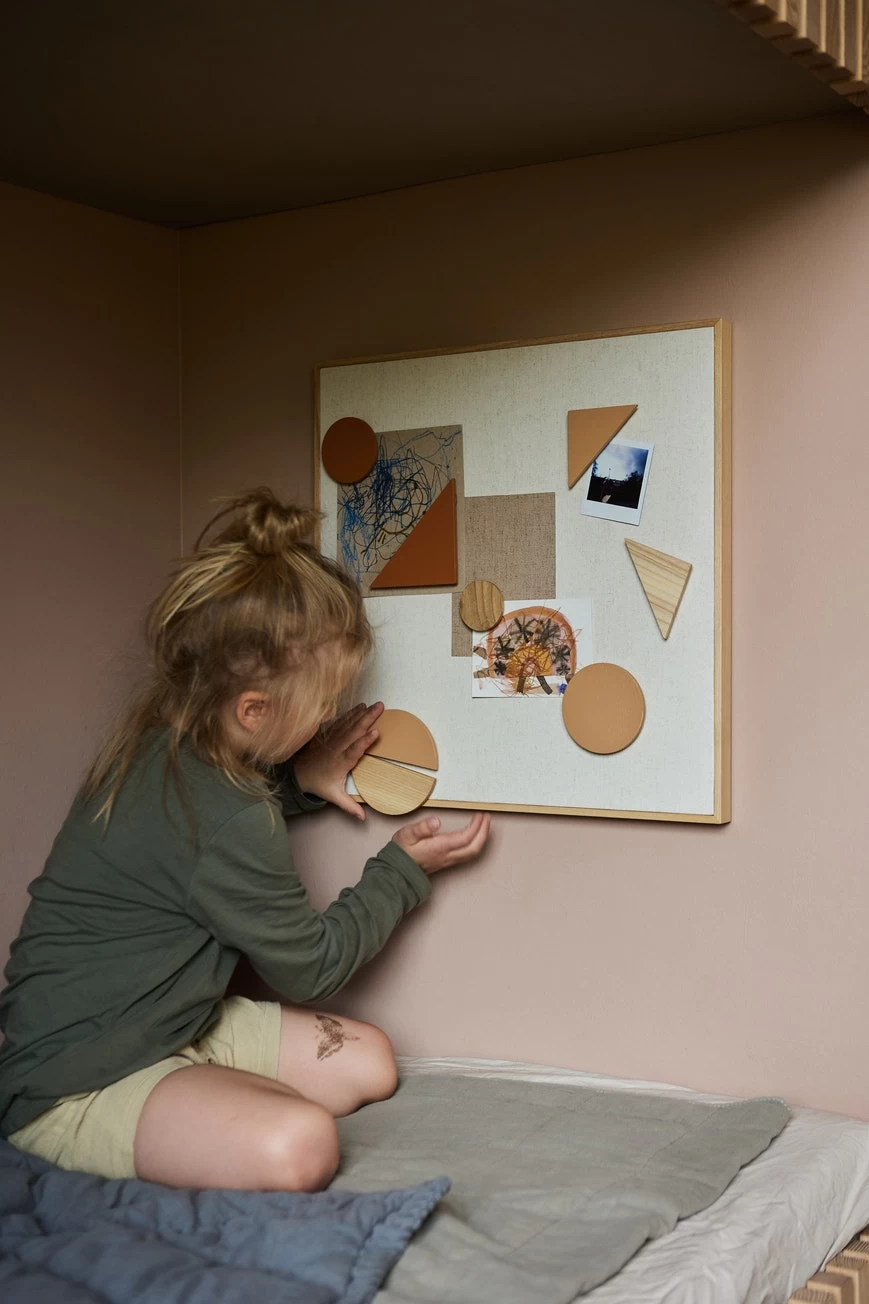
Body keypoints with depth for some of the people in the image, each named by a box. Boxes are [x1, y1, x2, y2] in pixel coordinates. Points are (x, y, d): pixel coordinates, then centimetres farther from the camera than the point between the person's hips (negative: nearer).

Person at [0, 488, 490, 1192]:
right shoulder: (226, 824, -28)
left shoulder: (164, 741, -1)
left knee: (367, 1062, 5)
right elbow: (311, 965, -12)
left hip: (178, 1022, 10)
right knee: (298, 1146, -32)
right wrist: (403, 869, 1)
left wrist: (296, 779, 8)